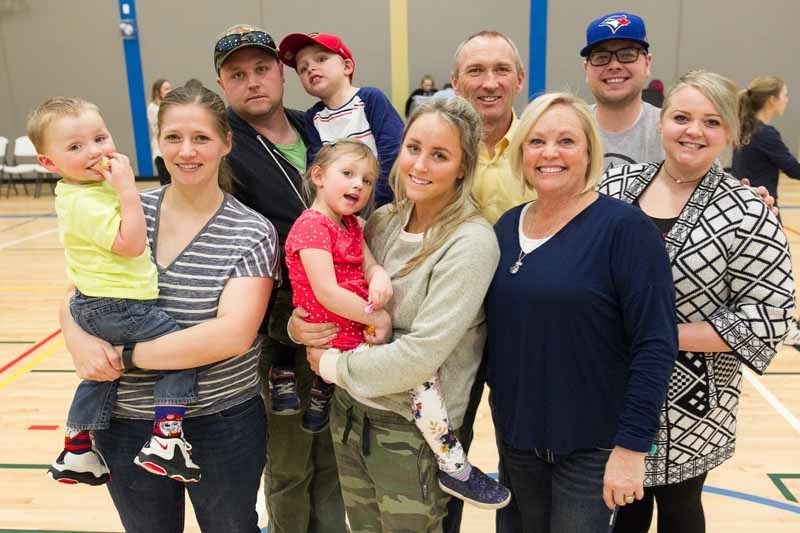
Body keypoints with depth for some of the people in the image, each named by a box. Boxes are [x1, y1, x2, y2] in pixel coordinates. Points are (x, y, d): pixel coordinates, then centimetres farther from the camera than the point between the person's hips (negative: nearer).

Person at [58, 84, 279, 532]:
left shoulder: (252, 233, -12)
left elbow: (233, 334, -22)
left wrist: (126, 357, -20)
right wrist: (81, 341, -19)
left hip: (223, 427, -3)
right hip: (124, 426, 3)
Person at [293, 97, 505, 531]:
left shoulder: (470, 243, -20)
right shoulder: (382, 221, -1)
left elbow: (421, 355, -25)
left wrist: (334, 366, -13)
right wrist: (300, 324, -11)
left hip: (414, 429, -6)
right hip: (349, 411, 6)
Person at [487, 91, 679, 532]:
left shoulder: (624, 227, -16)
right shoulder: (506, 226, 2)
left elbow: (656, 346, -17)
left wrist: (631, 445, -18)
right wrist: (497, 398, 6)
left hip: (593, 444, -5)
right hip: (515, 434, 5)